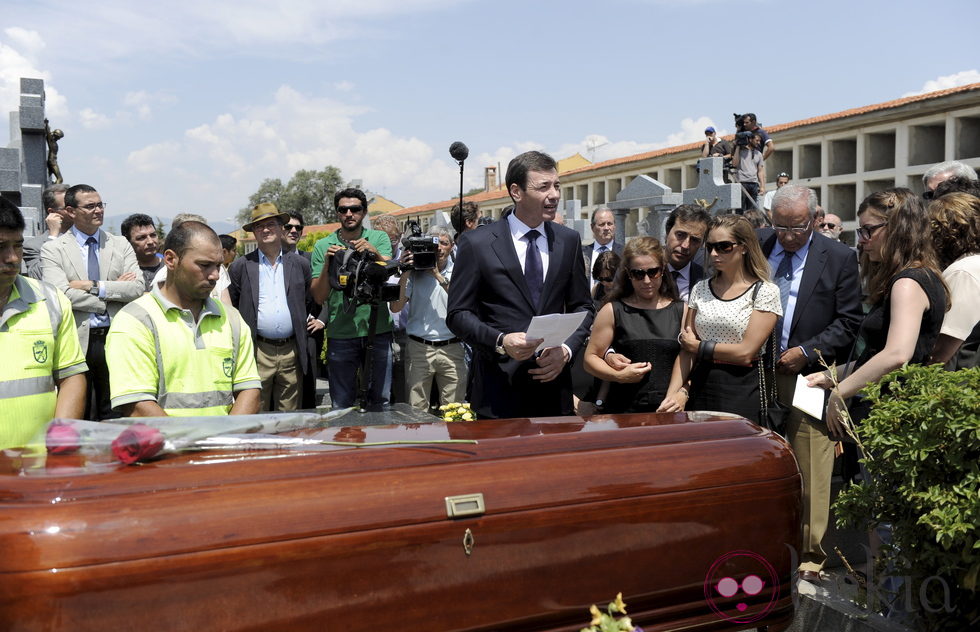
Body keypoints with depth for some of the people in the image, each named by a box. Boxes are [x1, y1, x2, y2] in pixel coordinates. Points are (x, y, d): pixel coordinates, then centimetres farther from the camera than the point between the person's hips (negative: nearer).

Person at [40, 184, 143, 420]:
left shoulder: (121, 245, 10)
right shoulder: (53, 249, 3)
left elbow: (138, 288, -2)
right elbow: (61, 294, -12)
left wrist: (94, 286, -11)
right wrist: (113, 289, -9)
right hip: (76, 342, -2)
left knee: (115, 416, 8)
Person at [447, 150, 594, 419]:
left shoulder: (569, 241, 6)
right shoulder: (477, 243, -5)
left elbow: (582, 306, 11)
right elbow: (458, 313, -4)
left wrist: (566, 349, -7)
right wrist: (500, 341, -20)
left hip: (553, 386, 3)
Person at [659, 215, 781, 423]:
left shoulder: (764, 292, -4)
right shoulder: (700, 289, 8)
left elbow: (745, 352, -12)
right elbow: (686, 351, 3)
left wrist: (699, 346, -3)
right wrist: (674, 394, -9)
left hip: (742, 393, -3)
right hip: (700, 388, 4)